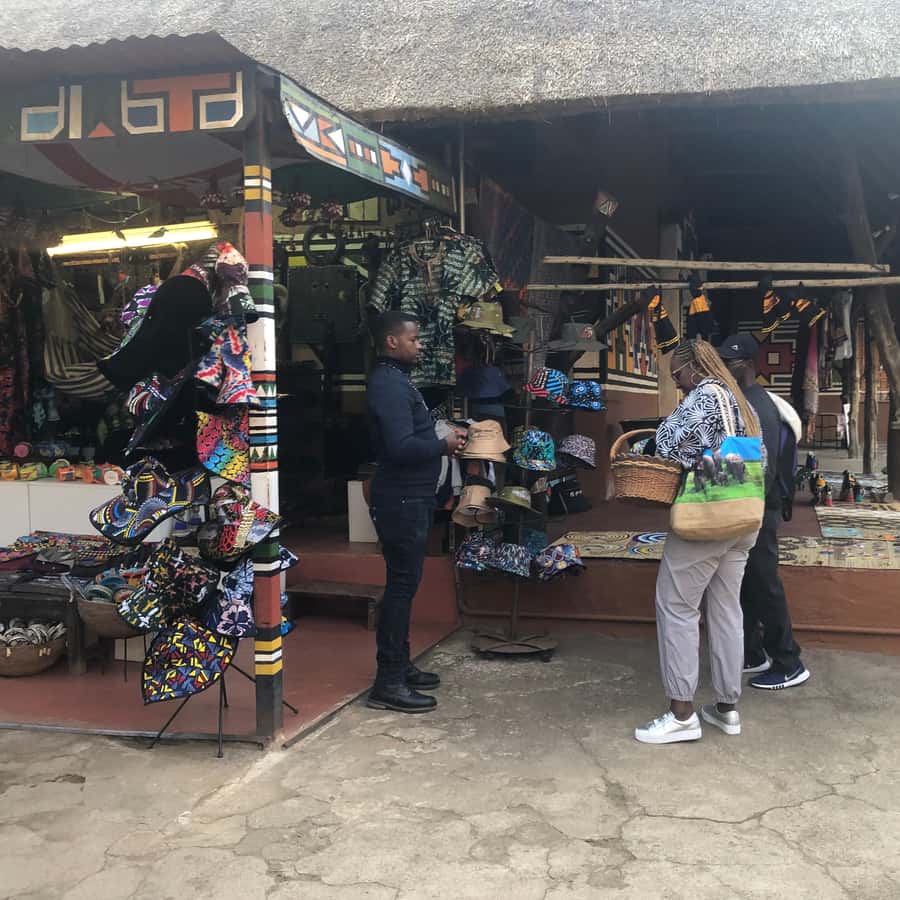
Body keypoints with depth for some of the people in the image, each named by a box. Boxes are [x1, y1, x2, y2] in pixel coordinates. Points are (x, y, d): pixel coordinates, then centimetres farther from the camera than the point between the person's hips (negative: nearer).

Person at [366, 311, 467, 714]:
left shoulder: (395, 379, 16)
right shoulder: (390, 385, -18)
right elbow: (401, 446, -27)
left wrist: (441, 439, 7)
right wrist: (445, 445, -13)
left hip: (409, 497, 11)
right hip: (402, 500, -11)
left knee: (403, 583, 16)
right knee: (402, 584, -6)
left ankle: (399, 666, 26)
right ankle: (388, 684, 0)